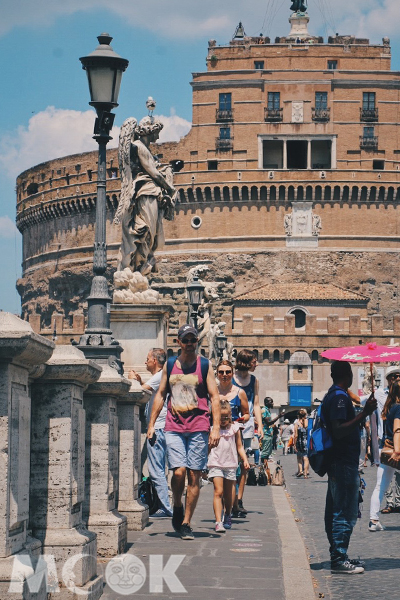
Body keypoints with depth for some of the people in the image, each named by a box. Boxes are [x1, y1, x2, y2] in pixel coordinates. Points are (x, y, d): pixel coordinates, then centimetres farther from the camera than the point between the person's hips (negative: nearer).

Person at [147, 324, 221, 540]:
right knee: (179, 472, -12)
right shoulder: (169, 365, 10)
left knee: (194, 476, -1)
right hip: (174, 427, 1)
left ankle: (186, 523, 7)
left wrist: (216, 427, -7)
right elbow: (160, 394, 16)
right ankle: (177, 506, 17)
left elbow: (214, 397, 2)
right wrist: (151, 423, 10)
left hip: (199, 428, -1)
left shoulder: (205, 366, 5)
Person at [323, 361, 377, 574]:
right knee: (346, 513, -8)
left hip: (337, 462, 11)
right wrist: (363, 414, -30)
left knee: (335, 512, 13)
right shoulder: (340, 398, -16)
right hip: (345, 463, -11)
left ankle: (337, 556, 19)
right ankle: (339, 559, -8)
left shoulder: (331, 396, 16)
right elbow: (338, 431, -26)